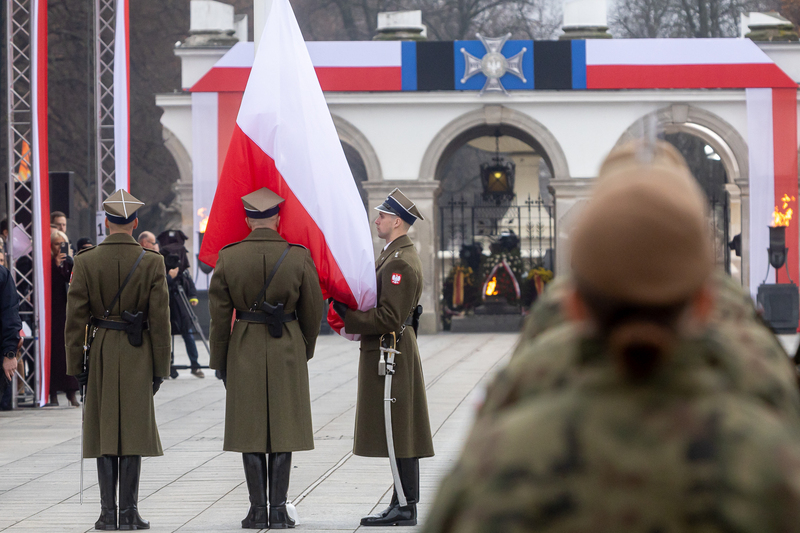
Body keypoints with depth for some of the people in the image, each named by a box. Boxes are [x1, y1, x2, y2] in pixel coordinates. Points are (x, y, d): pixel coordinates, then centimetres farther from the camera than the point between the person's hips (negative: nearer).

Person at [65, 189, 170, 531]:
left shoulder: (85, 262, -5)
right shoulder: (152, 262, -6)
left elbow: (76, 319, -4)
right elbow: (160, 319, -5)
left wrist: (76, 366, 3)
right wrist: (160, 368, 2)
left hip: (101, 353, 1)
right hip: (138, 355, -1)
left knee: (105, 432, 6)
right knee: (134, 432, 3)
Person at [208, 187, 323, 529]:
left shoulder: (228, 257, -5)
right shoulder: (299, 257, -6)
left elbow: (220, 315, -2)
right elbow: (312, 311, 1)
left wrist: (220, 361, 7)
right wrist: (304, 352, 17)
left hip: (244, 351, 0)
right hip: (287, 353, 0)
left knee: (250, 429, 5)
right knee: (284, 429, 4)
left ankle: (258, 510, 3)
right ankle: (279, 511, 1)